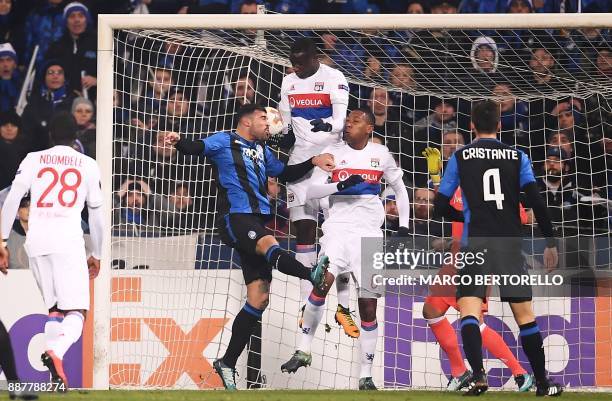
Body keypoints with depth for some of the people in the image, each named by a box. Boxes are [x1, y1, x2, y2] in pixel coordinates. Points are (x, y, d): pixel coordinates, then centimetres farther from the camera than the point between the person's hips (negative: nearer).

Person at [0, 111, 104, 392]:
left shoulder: (33, 160, 13)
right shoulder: (88, 165, 12)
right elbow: (96, 213, 15)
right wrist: (96, 255, 25)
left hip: (36, 242, 3)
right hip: (68, 240, -3)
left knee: (53, 308, 15)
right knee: (77, 311, -5)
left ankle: (56, 377, 6)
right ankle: (56, 352, -35)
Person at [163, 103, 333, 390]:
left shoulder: (262, 150, 26)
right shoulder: (225, 141, 5)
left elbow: (286, 174, 34)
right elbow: (196, 148, -8)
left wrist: (313, 162, 22)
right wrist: (178, 142, -29)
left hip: (258, 222, 8)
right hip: (234, 217, -8)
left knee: (259, 298, 1)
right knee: (270, 246, -37)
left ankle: (228, 363, 7)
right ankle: (313, 276, -65)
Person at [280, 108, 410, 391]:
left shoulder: (381, 155, 8)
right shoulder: (333, 152, 4)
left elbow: (399, 189, 21)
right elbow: (311, 191, -3)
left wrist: (403, 226, 14)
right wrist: (341, 184, -17)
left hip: (370, 233, 1)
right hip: (338, 229, -1)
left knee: (368, 306, 0)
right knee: (323, 282, -25)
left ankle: (366, 376, 6)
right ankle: (304, 351, -15)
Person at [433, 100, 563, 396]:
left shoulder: (460, 157, 4)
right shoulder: (517, 157, 6)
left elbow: (440, 207, 6)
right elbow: (536, 201, -3)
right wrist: (550, 243, 1)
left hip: (475, 244, -2)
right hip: (510, 245, 2)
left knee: (469, 311, -8)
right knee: (525, 315, 10)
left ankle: (478, 375, -30)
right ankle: (543, 384, 15)